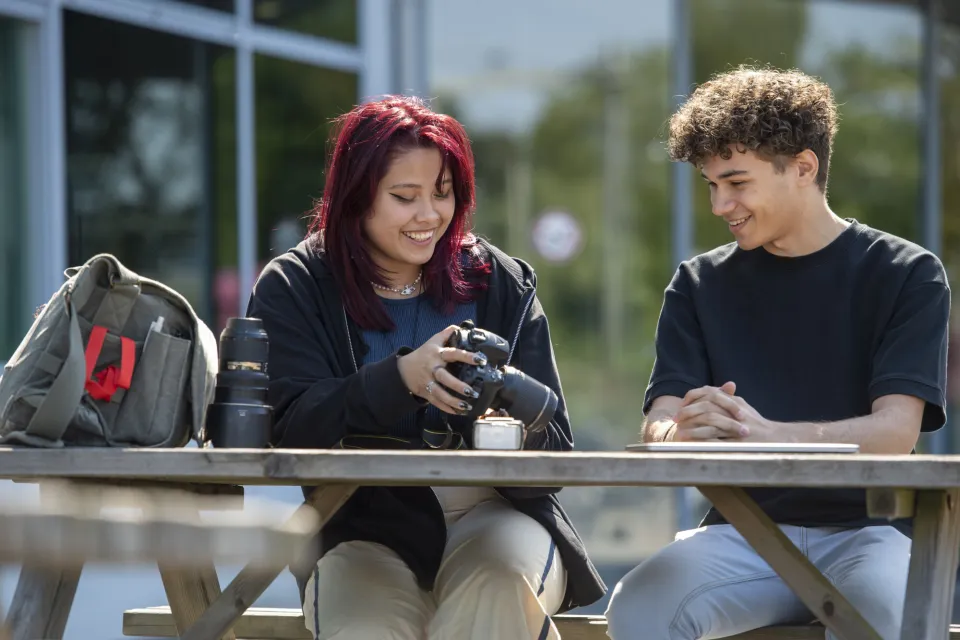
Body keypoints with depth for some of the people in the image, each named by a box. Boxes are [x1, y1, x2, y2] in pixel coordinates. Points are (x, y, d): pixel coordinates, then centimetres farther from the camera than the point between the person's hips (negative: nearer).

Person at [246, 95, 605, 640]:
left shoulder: (503, 285, 8)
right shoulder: (293, 289, 5)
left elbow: (554, 453, 2)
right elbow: (292, 430, -12)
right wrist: (401, 378, -27)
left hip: (491, 513, 2)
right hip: (365, 527, -1)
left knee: (498, 582, -33)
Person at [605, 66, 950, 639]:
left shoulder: (907, 274, 3)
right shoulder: (700, 284, 13)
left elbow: (896, 430, -10)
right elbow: (658, 425, 3)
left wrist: (768, 435, -29)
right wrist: (681, 433, -25)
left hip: (865, 528, -2)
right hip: (744, 532, 3)